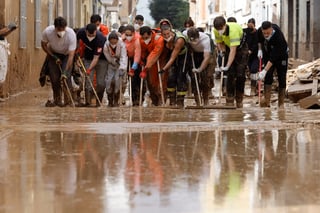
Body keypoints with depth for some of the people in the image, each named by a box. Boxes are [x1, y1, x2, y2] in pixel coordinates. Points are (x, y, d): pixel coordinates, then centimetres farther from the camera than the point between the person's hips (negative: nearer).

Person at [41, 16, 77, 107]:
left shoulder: (71, 34, -35)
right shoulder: (47, 31, -28)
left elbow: (71, 55, -34)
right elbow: (44, 45, -7)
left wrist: (65, 72, -40)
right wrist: (54, 57, -13)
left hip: (66, 54, -2)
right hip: (53, 53, 2)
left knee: (66, 76, -19)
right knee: (54, 77, -8)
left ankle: (67, 99, -8)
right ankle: (57, 99, 6)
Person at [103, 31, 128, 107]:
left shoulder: (121, 44, -26)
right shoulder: (106, 45, -22)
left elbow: (123, 57, -33)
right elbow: (108, 58, -12)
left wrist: (122, 68, -43)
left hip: (120, 64, -2)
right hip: (111, 64, 2)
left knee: (117, 79, -18)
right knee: (109, 80, -13)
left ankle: (116, 101, -4)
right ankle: (110, 101, 4)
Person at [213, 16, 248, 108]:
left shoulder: (233, 29, -38)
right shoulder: (216, 31, -19)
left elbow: (233, 50, -40)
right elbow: (219, 42, 2)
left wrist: (227, 66, -43)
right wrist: (222, 50, -16)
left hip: (241, 48, -4)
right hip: (228, 48, 4)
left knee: (240, 75, -7)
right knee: (230, 74, -6)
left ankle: (239, 100, 4)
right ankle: (229, 100, -4)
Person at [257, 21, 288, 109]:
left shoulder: (278, 36, -38)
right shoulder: (260, 31, -21)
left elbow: (273, 57, -41)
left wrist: (264, 71, -44)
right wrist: (260, 49, -3)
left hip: (281, 56, -4)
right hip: (267, 54, 4)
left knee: (281, 78, -5)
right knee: (268, 76, -11)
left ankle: (281, 104, 1)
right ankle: (267, 101, -18)